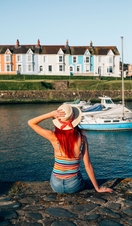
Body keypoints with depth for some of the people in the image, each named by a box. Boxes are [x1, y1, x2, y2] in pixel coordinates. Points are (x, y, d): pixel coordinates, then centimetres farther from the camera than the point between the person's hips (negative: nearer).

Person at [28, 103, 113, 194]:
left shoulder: (54, 137, -18)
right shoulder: (82, 138, -15)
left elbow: (31, 122, -9)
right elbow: (88, 166, -10)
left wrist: (51, 114, -19)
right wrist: (98, 188, 1)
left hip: (56, 186, 0)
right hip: (74, 186, 0)